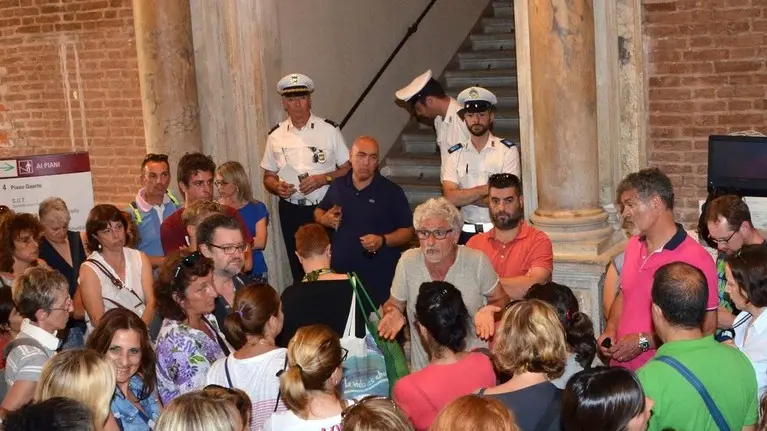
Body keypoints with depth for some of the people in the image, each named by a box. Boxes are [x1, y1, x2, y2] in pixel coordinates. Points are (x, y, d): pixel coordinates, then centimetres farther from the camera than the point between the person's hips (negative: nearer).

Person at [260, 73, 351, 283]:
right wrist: (277, 187, -10)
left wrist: (323, 179, -16)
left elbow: (348, 168, 0)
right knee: (299, 271, 8)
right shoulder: (276, 136, 5)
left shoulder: (329, 130, -2)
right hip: (291, 211, 3)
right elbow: (268, 177, 12)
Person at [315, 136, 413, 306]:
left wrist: (382, 241, -20)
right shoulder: (337, 186, 9)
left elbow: (408, 231, -3)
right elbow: (319, 211, 24)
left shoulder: (391, 191, -3)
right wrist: (324, 219, 0)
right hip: (340, 273, 3)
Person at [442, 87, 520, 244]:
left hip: (499, 231, -2)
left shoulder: (508, 150, -1)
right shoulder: (454, 154, 6)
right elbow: (450, 198, -5)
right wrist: (487, 188, -11)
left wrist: (464, 197, -6)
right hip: (466, 231, 2)